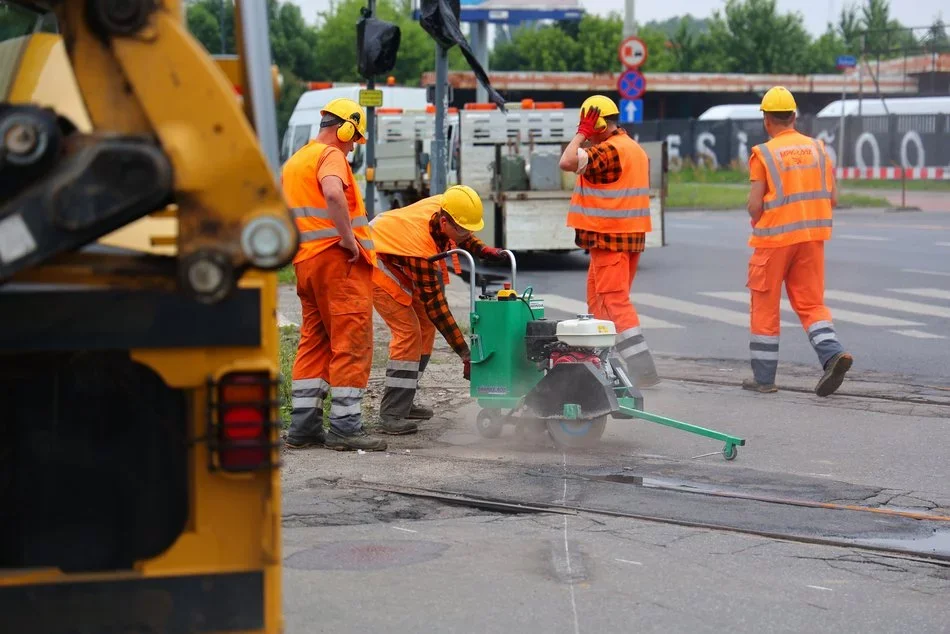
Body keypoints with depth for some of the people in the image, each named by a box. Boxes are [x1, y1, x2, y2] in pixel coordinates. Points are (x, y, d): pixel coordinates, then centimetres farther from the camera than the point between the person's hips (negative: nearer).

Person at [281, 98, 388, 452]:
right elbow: (333, 193, -29)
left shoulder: (293, 163, 21)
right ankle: (345, 427, -8)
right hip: (339, 261, -9)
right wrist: (347, 237, -22)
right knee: (351, 344, -6)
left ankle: (303, 426, 11)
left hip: (306, 262, 9)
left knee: (314, 343, 12)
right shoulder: (330, 156, -8)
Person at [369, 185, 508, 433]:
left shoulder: (443, 205, -19)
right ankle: (391, 416, -18)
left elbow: (459, 236, 7)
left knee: (425, 327, 6)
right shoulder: (422, 248, -39)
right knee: (408, 331, -18)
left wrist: (485, 250, -13)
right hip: (375, 263, -9)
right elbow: (435, 306, -34)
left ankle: (401, 402, 13)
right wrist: (466, 354, -32)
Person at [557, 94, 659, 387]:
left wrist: (581, 133, -14)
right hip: (631, 234, 10)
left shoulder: (609, 149, -17)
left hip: (609, 238, -10)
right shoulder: (635, 149, 16)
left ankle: (642, 368, -17)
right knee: (598, 298, 19)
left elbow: (567, 162, -26)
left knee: (615, 300, -11)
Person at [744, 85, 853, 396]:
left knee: (765, 305, 8)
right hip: (812, 237, 4)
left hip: (774, 239, -4)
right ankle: (833, 353, -13)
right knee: (810, 303, 11)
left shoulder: (764, 153, -9)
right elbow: (832, 198, 5)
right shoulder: (817, 148, 5)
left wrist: (757, 223, 8)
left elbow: (755, 205, -13)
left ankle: (763, 377, 12)